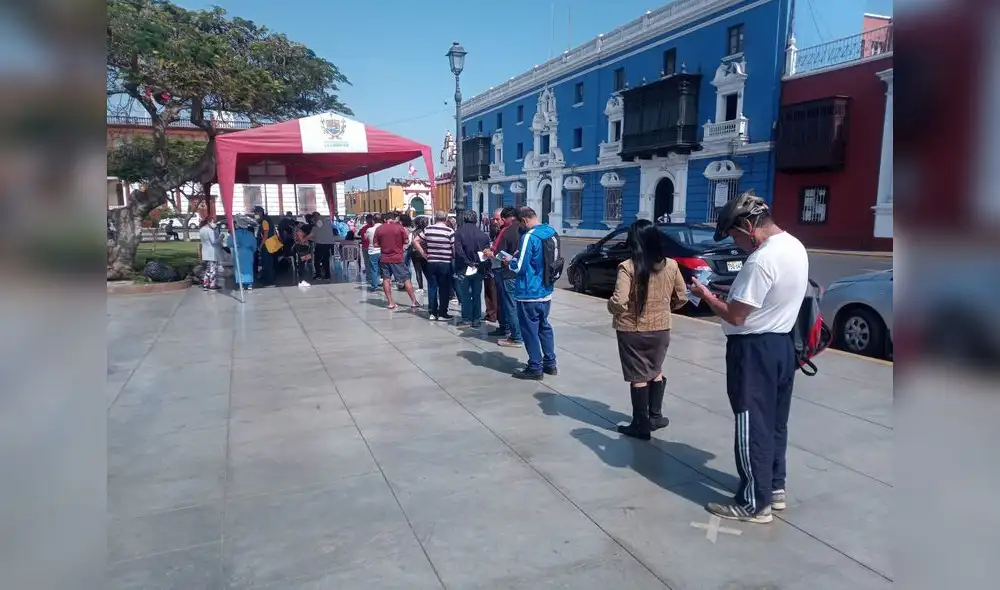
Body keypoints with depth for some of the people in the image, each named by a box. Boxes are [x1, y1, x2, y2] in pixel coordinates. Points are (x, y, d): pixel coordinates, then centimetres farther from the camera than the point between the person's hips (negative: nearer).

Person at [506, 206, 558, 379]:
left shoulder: (529, 237, -21)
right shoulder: (551, 232, 5)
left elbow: (520, 267, -20)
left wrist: (511, 260, 1)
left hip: (530, 294, -8)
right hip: (546, 291, 8)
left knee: (530, 330, 2)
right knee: (544, 326, 18)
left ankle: (535, 368, 9)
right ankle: (550, 363, 25)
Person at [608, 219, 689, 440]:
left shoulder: (627, 267, -17)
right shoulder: (671, 265, -3)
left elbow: (619, 302, -24)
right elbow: (682, 298, 6)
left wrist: (610, 305, -2)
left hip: (632, 330, -4)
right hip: (661, 329, 4)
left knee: (638, 377, 7)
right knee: (655, 372, 24)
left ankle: (641, 425, 16)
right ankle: (655, 416, 33)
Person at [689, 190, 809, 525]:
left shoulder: (762, 260, -24)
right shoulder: (795, 247, 6)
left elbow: (735, 316, -21)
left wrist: (705, 295, -7)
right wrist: (733, 295, 13)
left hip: (755, 349, -10)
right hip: (782, 343, 10)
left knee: (752, 426, 1)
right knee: (774, 421, 19)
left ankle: (755, 504, 11)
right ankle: (775, 487, 33)